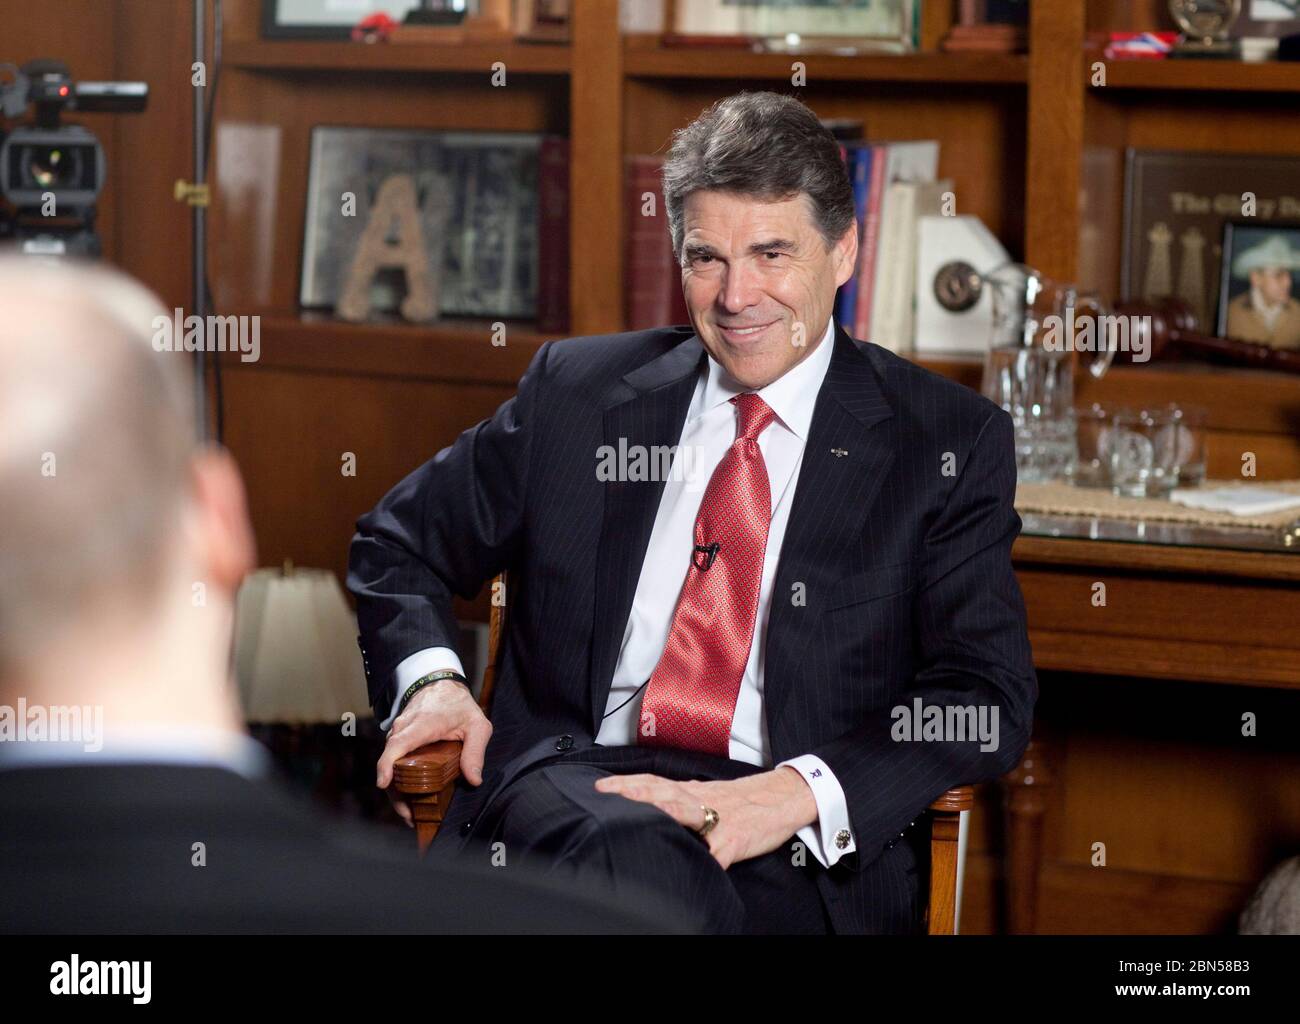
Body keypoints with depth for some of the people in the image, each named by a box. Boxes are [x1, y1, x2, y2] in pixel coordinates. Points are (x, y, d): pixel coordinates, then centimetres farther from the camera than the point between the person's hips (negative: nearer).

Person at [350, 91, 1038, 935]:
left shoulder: (951, 444, 8)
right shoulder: (576, 391, 16)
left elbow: (991, 696, -1)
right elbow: (399, 540, 26)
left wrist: (799, 792, -19)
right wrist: (430, 677, 2)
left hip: (803, 859, -1)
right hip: (571, 785, 1)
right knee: (638, 859, -38)